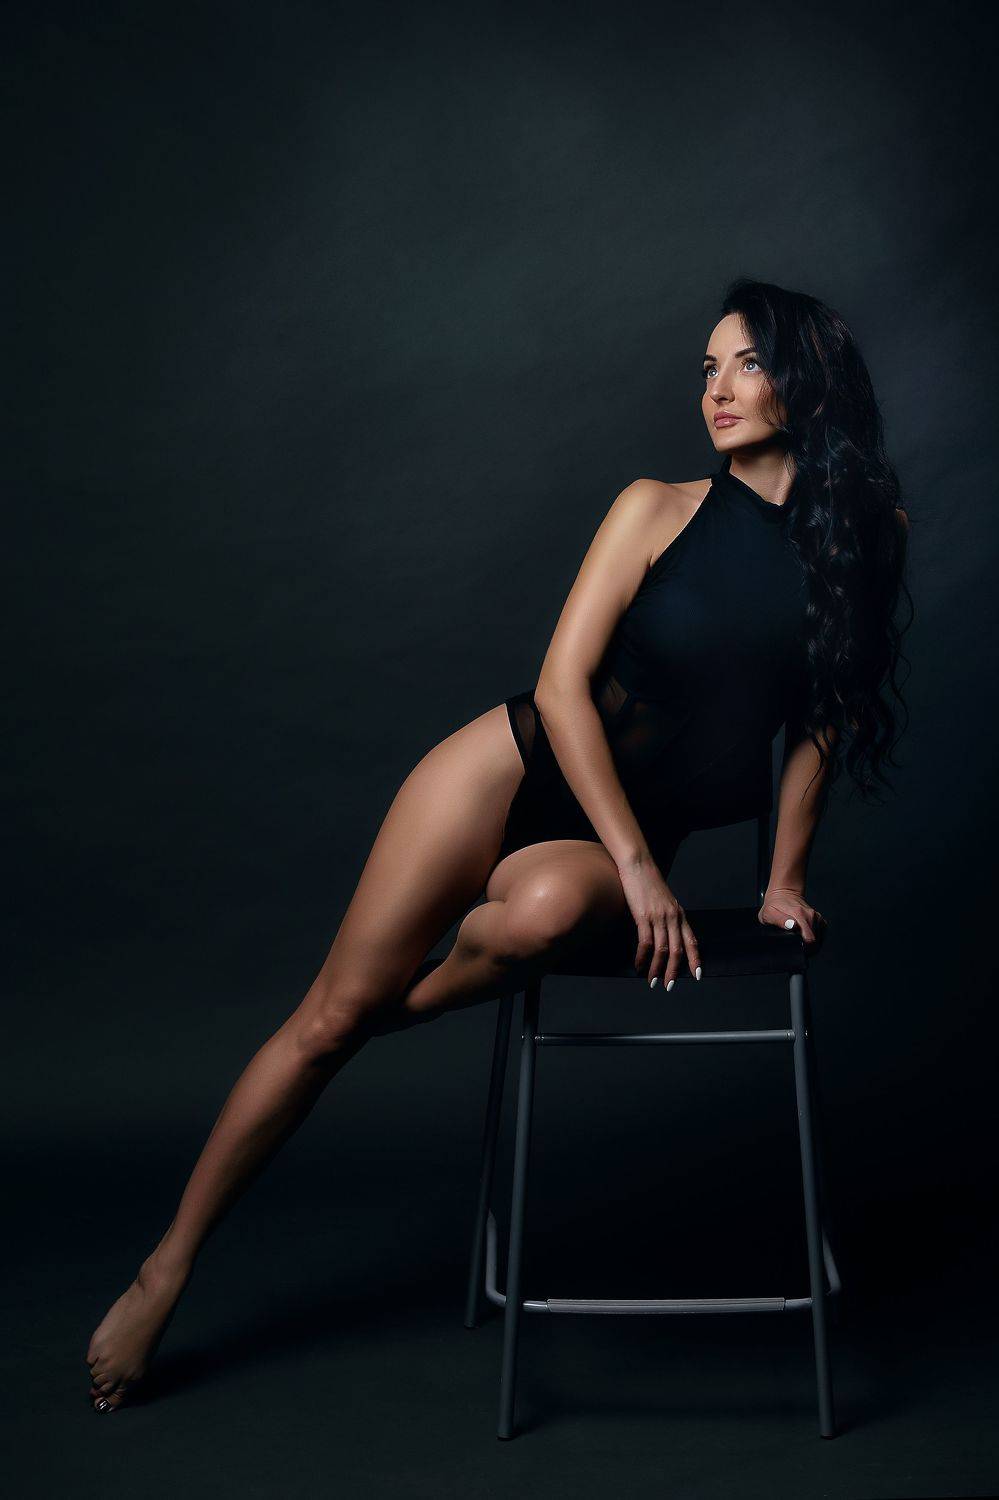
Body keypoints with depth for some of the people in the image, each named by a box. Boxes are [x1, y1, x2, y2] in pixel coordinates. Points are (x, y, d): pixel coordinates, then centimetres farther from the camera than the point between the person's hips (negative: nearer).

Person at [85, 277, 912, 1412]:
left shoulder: (860, 542, 3)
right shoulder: (658, 509, -2)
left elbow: (820, 723, 10)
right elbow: (561, 685, -8)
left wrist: (784, 880, 6)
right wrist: (637, 866, -14)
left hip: (624, 841, 1)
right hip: (515, 766, 0)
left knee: (547, 910, -38)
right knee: (330, 1014, -8)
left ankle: (408, 1008, -7)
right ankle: (165, 1271, 5)